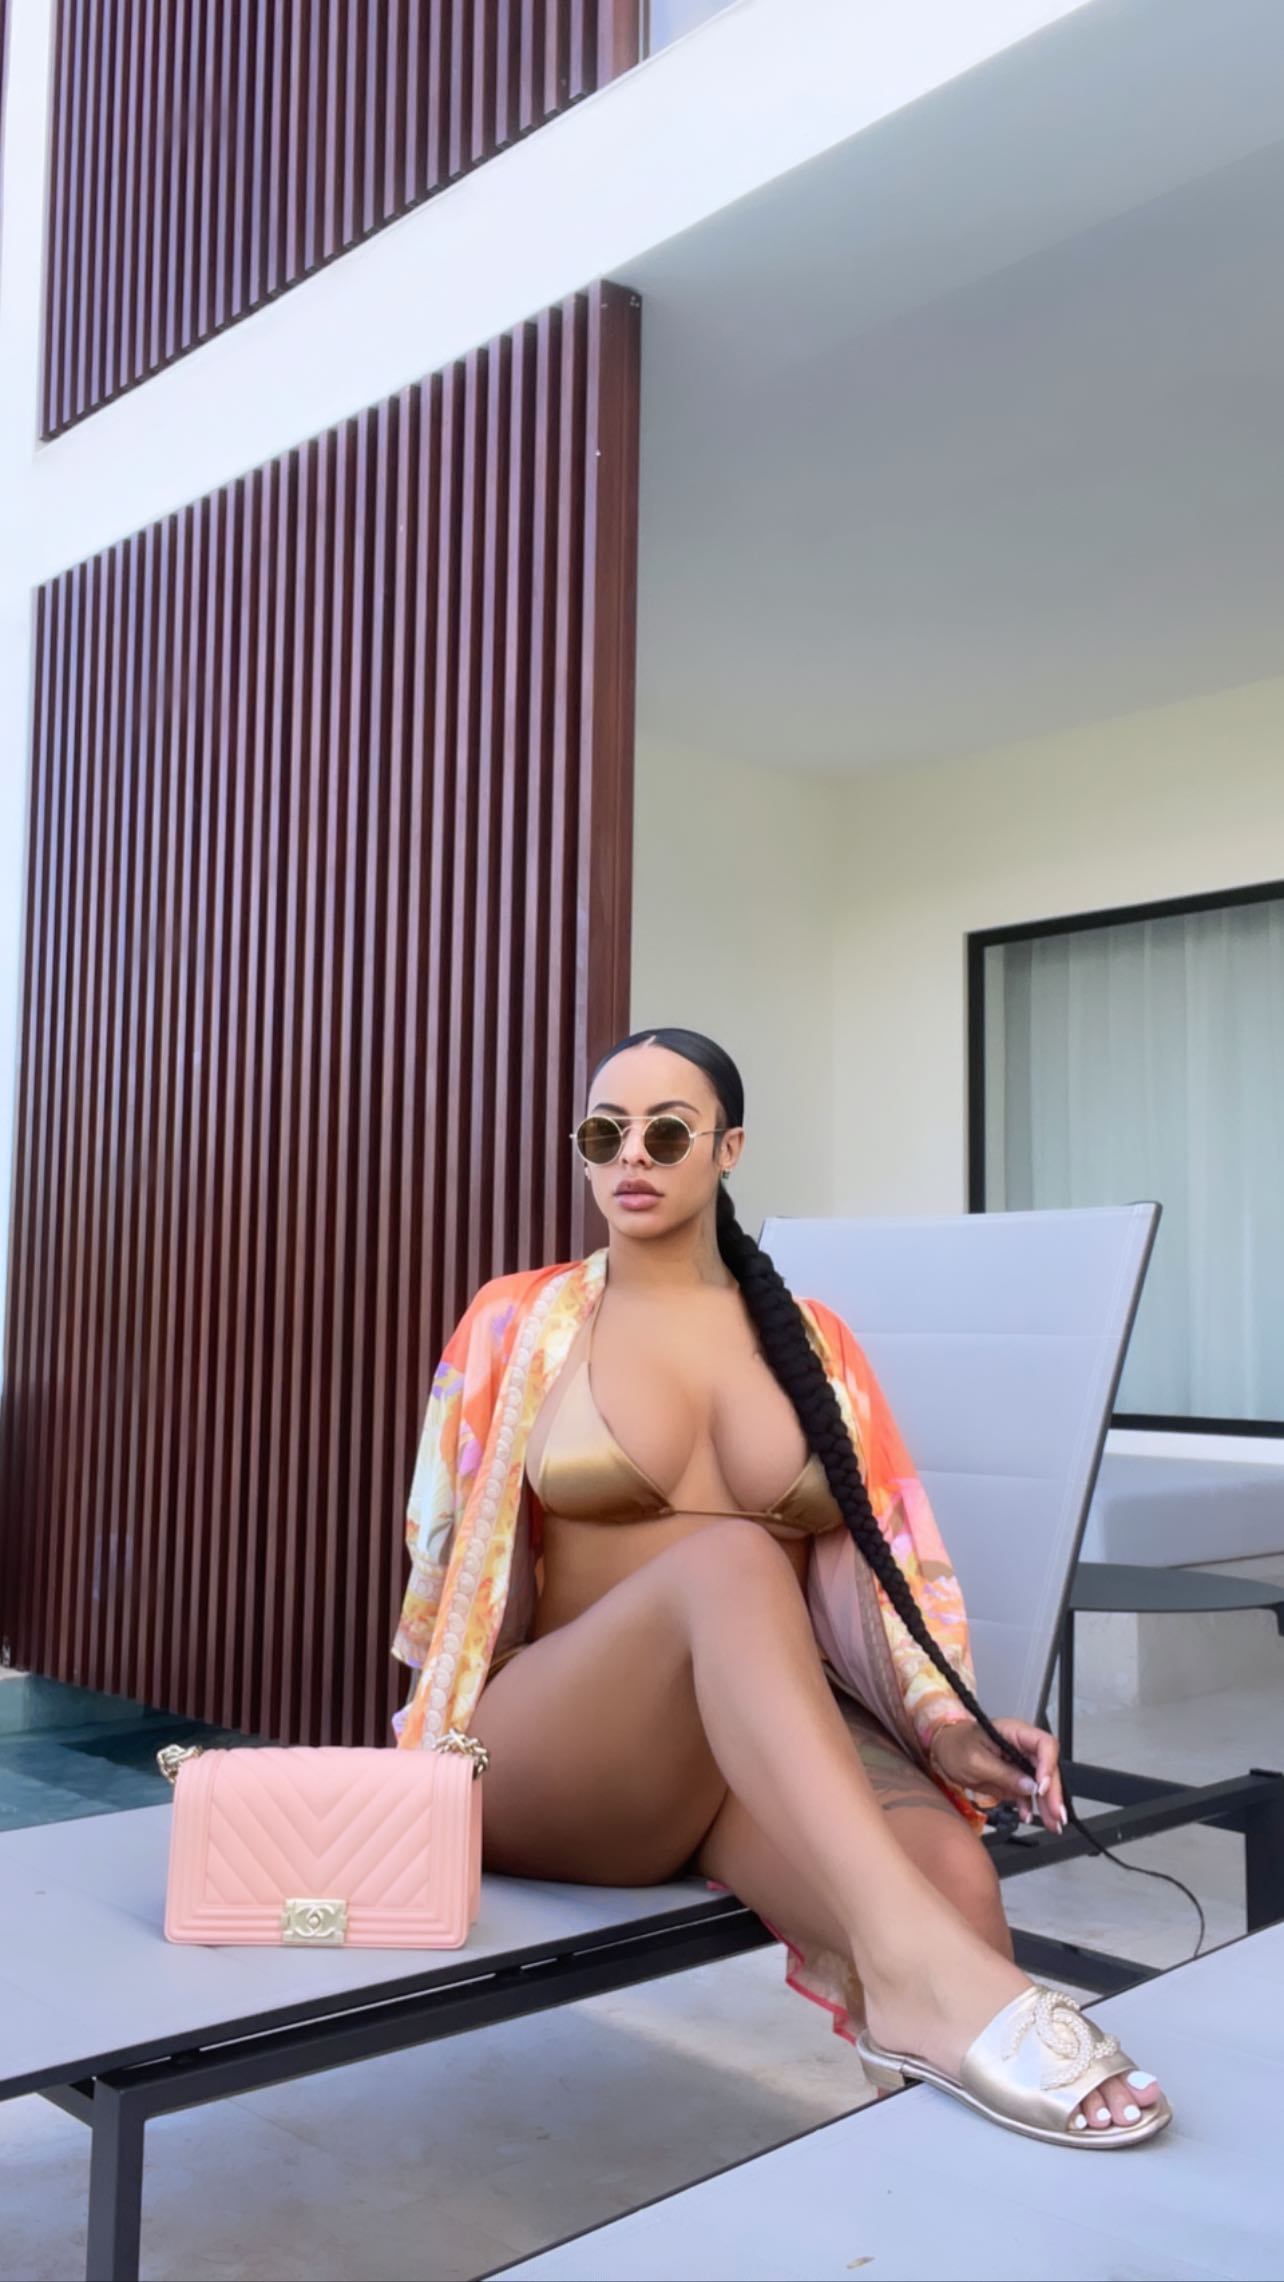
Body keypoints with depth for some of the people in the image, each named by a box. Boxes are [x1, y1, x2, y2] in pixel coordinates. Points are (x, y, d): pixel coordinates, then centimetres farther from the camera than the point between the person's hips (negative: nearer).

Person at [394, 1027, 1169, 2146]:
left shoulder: (812, 1340, 12)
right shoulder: (519, 1324, 7)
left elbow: (877, 1554, 4)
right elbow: (458, 1555, 10)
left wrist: (939, 1720, -12)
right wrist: (457, 1743, -1)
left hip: (790, 1744, 2)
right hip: (553, 1756, -2)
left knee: (958, 1880, -35)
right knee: (728, 1559, -38)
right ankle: (910, 1957, -52)